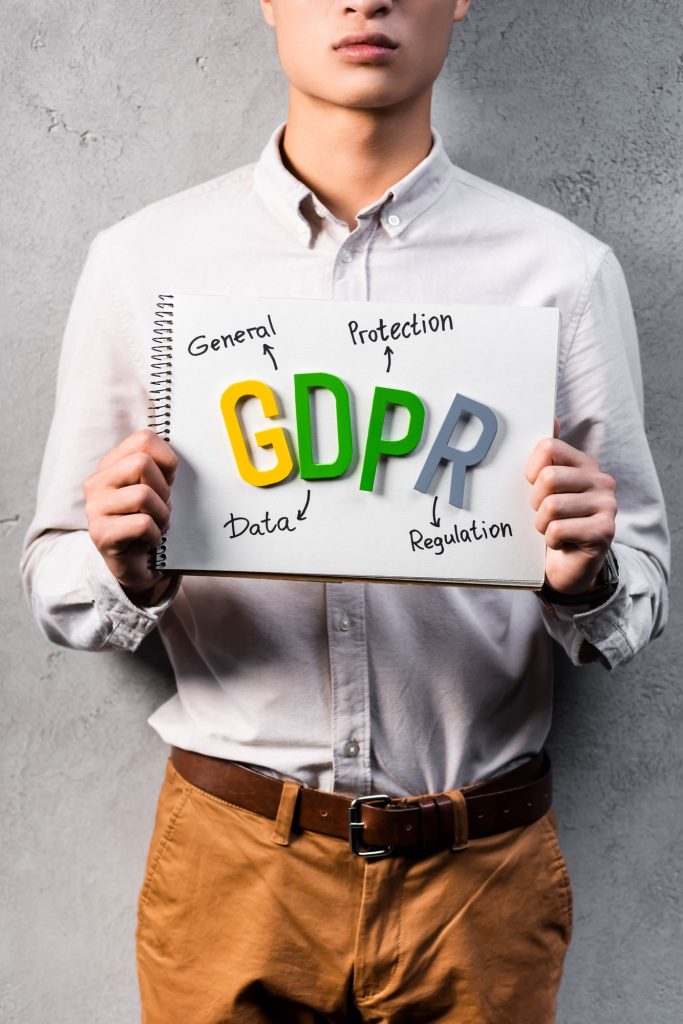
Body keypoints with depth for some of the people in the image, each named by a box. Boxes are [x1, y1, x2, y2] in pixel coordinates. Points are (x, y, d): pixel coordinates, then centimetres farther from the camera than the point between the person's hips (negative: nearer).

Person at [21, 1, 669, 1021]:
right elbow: (54, 578, 3)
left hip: (481, 871, 1)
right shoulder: (140, 260, -2)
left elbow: (645, 587, 3)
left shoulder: (565, 271, -3)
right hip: (232, 867, 0)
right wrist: (127, 577, -19)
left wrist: (586, 584, -19)